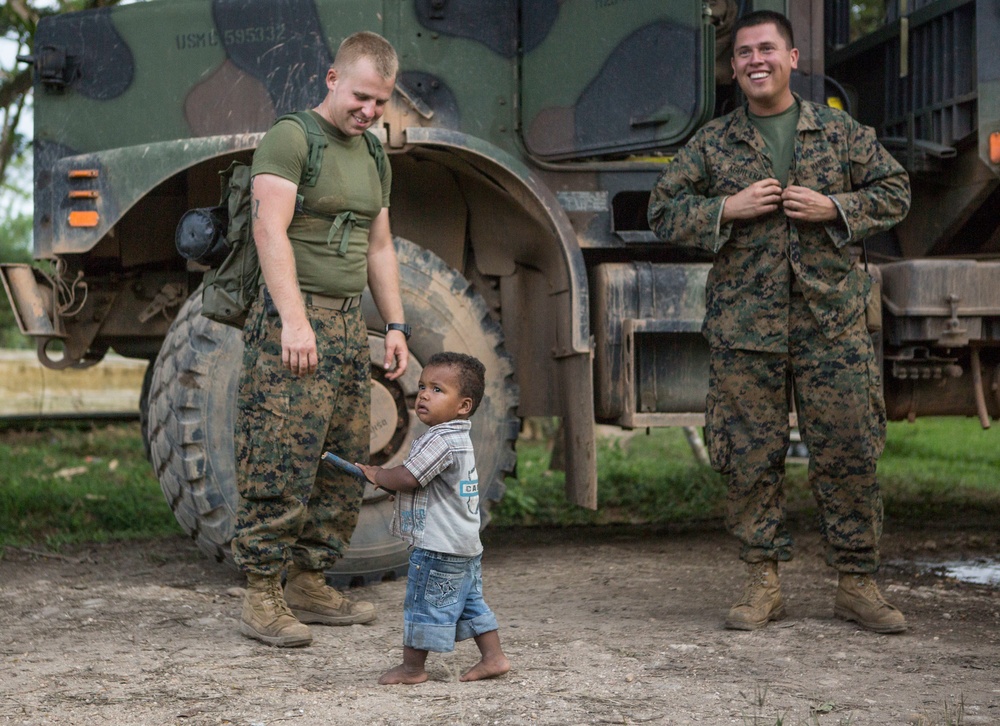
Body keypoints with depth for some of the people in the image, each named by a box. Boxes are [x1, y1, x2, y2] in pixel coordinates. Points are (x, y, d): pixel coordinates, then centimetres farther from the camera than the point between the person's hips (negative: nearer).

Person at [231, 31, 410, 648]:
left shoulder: (373, 157, 18)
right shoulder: (290, 138, -7)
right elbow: (271, 230, -19)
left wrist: (396, 326, 16)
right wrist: (294, 319, -28)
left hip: (350, 324, 8)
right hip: (294, 321, -8)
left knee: (346, 464, 7)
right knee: (283, 464, -10)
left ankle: (308, 585, 16)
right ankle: (262, 598, -6)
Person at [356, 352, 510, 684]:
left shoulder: (440, 440, -20)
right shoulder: (459, 439, 14)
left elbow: (406, 478, -23)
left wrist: (378, 476, -4)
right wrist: (390, 482, 10)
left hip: (438, 546, -10)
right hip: (466, 545, 10)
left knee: (424, 604, 0)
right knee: (471, 603, 17)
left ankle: (412, 667, 9)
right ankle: (493, 657, 19)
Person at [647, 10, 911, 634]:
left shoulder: (841, 132, 8)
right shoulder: (713, 144, 8)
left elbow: (895, 192, 9)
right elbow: (664, 209, 8)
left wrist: (833, 207, -8)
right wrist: (726, 209, -8)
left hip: (831, 322, 0)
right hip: (745, 325, 0)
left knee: (849, 453, 0)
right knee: (753, 458, 2)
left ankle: (857, 584, 11)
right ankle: (765, 584, 12)